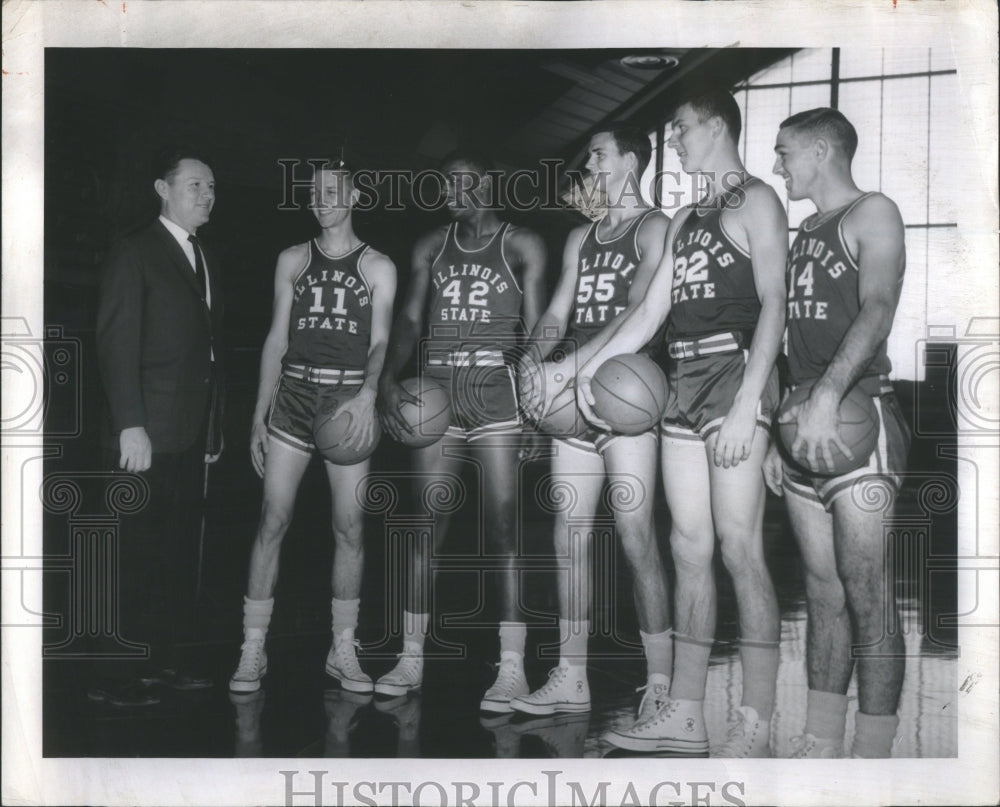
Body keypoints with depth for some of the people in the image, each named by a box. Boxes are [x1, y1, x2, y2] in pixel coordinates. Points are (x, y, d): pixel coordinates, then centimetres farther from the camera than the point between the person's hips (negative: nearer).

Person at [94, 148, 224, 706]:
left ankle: (165, 660, 16)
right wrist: (130, 425, -17)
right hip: (151, 433, -7)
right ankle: (120, 675, 1)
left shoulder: (207, 260, 17)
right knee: (141, 551, -5)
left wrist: (216, 424, 14)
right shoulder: (136, 255, -5)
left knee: (182, 549, 8)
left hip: (195, 433, 7)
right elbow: (117, 345, -11)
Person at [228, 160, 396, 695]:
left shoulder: (377, 267, 7)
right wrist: (259, 415, 5)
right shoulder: (293, 260, 12)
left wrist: (368, 394, -22)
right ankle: (253, 651, 1)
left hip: (350, 399, -1)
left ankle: (342, 651, 10)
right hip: (294, 393, 1)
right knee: (273, 520, -5)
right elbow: (276, 339, 11)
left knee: (349, 526, 0)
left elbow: (380, 341, -2)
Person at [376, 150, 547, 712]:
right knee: (426, 526, 3)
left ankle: (512, 667, -3)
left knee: (503, 530, -6)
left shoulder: (521, 246, 5)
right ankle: (411, 658, 10)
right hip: (434, 392, 4)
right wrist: (389, 379, -6)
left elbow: (535, 330, 1)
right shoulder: (432, 248, 16)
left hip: (494, 391, -4)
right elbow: (411, 318, 11)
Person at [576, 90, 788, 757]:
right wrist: (590, 367, 12)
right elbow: (650, 311, 23)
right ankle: (686, 715, 10)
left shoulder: (756, 202, 0)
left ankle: (757, 726, -7)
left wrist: (748, 403, -19)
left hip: (735, 371, -8)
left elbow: (773, 303, -10)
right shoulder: (686, 219, 24)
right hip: (683, 383, 8)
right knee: (690, 549, 6)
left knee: (740, 548, -11)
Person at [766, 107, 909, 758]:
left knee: (866, 594, -9)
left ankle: (872, 755, -5)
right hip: (805, 426, 8)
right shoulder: (801, 235, 22)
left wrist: (828, 397, -29)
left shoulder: (872, 214, -2)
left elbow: (877, 310, -17)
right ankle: (820, 745, 11)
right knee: (823, 592, 8)